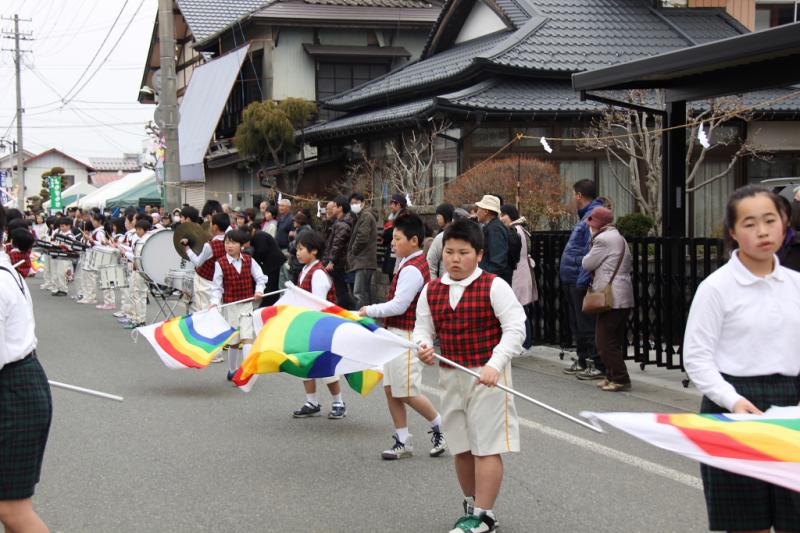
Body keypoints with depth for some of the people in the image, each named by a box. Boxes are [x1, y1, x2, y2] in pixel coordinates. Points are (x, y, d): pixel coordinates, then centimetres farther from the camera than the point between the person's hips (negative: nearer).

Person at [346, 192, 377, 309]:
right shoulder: (360, 216, 22)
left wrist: (352, 251, -5)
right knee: (366, 292, 13)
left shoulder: (366, 216, -9)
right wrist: (352, 253, 13)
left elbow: (362, 237, -19)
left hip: (363, 261, -11)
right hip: (362, 261, 11)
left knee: (359, 294, -17)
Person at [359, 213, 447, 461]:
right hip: (396, 333, 10)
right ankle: (402, 442, 15)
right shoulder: (417, 264, 13)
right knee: (391, 389, 9)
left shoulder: (412, 269, -18)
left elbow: (399, 305, -23)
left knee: (407, 392, -4)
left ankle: (439, 427, 16)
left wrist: (370, 310, -12)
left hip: (407, 336, -10)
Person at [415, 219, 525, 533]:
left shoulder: (494, 287, -11)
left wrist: (495, 365, -25)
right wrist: (423, 347, -14)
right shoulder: (431, 291, 5)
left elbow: (515, 329, -14)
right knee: (461, 447, 15)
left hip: (487, 376, -6)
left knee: (486, 446, -2)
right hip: (450, 375, 6)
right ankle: (471, 506, 31)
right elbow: (422, 329, 10)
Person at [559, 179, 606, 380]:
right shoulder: (586, 215, 16)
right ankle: (582, 361, 28)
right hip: (573, 280, 11)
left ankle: (597, 365, -3)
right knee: (577, 323, 18)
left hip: (581, 281, -11)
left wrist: (582, 280, -25)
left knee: (586, 325, -7)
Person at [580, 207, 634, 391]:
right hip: (625, 297, 10)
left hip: (611, 297, -10)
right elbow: (629, 264, 22)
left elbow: (586, 264, -8)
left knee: (605, 340, -6)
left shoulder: (603, 239, -11)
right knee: (615, 340, 14)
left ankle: (619, 378, -7)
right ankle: (613, 376, 17)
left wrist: (586, 258, 12)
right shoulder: (619, 238, 19)